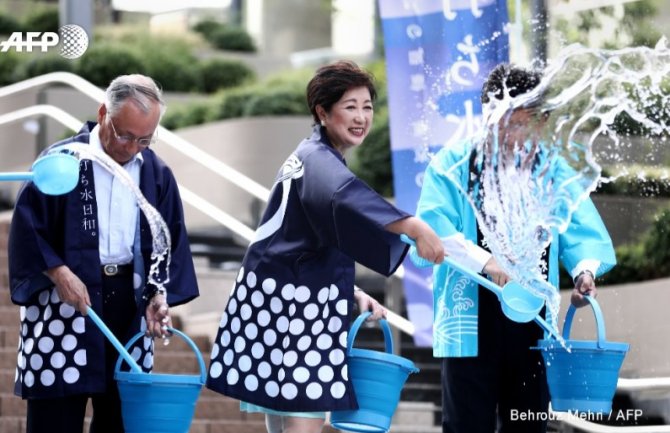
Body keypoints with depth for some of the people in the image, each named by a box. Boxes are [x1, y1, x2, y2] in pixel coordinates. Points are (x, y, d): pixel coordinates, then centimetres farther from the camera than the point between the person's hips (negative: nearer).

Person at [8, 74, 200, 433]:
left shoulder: (156, 174, 7)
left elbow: (170, 240, 10)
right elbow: (27, 225, -5)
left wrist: (160, 295, -4)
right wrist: (58, 272, -16)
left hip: (128, 305, 4)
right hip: (64, 300, -4)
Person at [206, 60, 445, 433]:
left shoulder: (313, 157, 18)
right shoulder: (319, 161, -13)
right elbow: (344, 199, -39)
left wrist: (353, 294, 17)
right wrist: (414, 227, -48)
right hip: (293, 306, -10)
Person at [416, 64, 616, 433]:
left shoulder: (553, 173, 8)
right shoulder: (453, 164, -1)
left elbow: (583, 233, 2)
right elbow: (433, 225, -13)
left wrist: (585, 270, -20)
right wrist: (484, 261, -26)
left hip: (533, 327, 3)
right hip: (470, 324, -3)